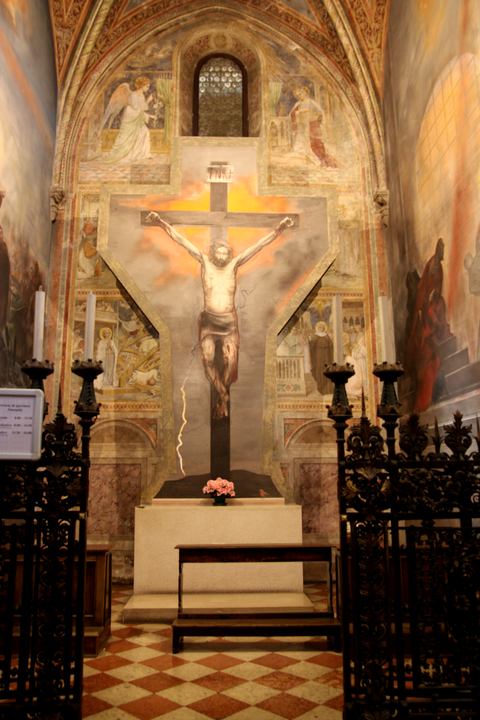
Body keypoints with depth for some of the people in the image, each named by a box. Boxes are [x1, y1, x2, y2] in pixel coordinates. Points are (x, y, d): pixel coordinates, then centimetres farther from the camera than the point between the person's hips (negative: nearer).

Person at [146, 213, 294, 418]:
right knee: (208, 358, -14)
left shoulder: (234, 264, 4)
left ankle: (222, 398, 11)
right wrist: (163, 224, -5)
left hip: (229, 321, 0)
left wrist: (277, 230, -7)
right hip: (208, 320, 0)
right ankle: (223, 395, 1)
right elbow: (181, 240, 0)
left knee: (230, 361, -8)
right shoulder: (205, 262, 4)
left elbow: (258, 245, 0)